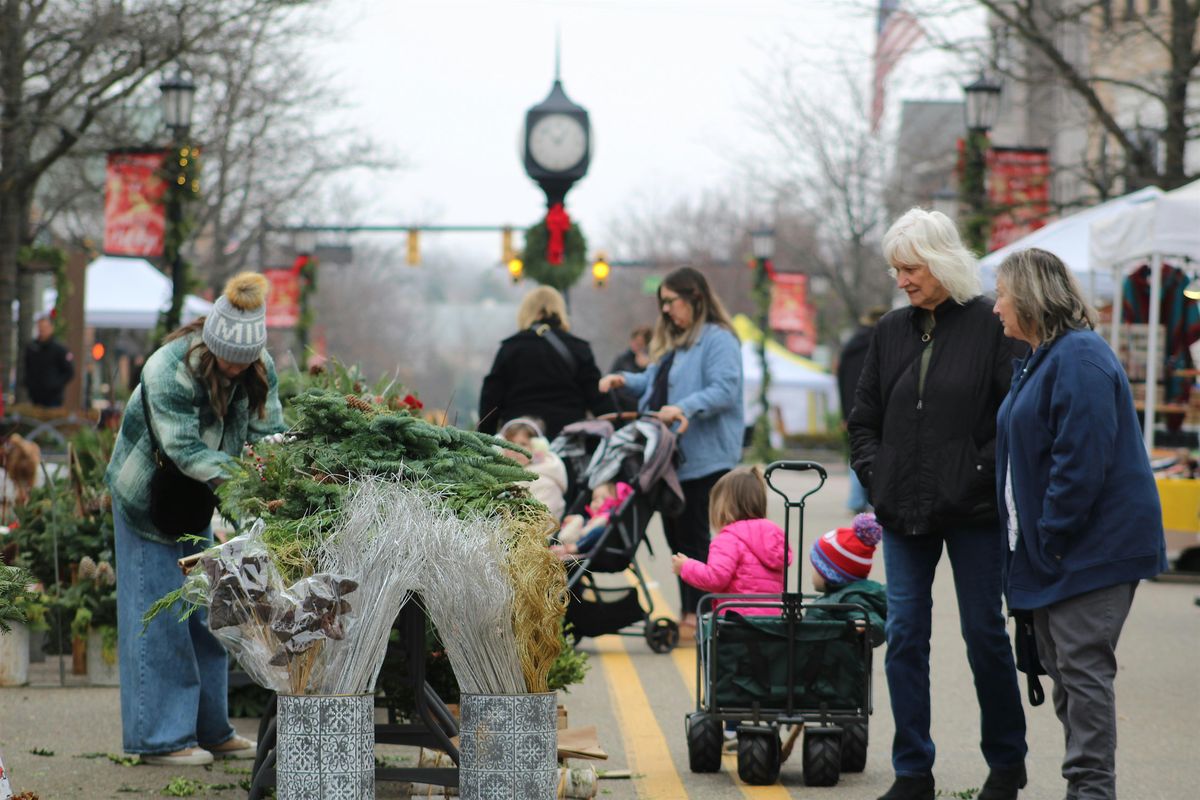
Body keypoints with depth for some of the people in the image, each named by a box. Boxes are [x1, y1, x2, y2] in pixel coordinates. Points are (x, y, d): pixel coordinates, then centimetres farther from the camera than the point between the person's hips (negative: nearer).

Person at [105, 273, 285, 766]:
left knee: (205, 613, 9)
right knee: (159, 614, -7)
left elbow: (269, 433, -13)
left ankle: (209, 730, 17)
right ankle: (160, 738, -4)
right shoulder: (167, 371, -29)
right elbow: (185, 449, -32)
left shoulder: (260, 370, -11)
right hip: (146, 497, -6)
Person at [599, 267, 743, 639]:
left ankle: (697, 615, -2)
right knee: (677, 535, 11)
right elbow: (655, 381, 28)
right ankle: (688, 614, 17)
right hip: (670, 455, 10)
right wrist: (624, 380, 10)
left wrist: (684, 409, -34)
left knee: (694, 535, -7)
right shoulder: (672, 342, 21)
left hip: (703, 458, -10)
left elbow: (725, 390, -22)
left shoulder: (719, 340, -11)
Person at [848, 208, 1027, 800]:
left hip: (973, 508, -5)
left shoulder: (991, 326, -6)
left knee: (984, 633, 4)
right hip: (904, 509, 5)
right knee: (904, 634, 3)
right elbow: (864, 417, 17)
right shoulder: (891, 332, 9)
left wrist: (984, 473, -13)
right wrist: (874, 473, 4)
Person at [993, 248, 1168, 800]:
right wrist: (1032, 538, 16)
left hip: (1093, 547, -11)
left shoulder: (1079, 359, -17)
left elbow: (1082, 459, -24)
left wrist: (1051, 535, -21)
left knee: (1082, 666, -10)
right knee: (1059, 666, 13)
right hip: (1050, 548, 11)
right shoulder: (1037, 360, 17)